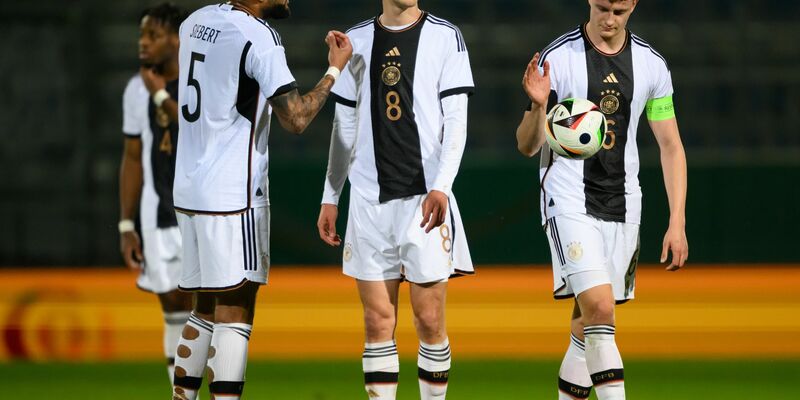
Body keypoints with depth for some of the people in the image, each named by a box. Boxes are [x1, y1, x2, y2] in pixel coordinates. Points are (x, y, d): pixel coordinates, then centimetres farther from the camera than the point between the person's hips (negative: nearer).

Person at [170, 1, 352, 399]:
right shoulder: (258, 37, -14)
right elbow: (296, 119, -16)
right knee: (234, 314, -5)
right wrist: (335, 70, -6)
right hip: (232, 195, -8)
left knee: (205, 310, 14)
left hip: (189, 189, 8)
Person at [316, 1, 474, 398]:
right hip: (370, 200, 3)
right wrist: (330, 197, 14)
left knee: (429, 320, -3)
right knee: (378, 322, 2)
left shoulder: (445, 37, 2)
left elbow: (456, 122, -4)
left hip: (425, 198, -3)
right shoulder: (356, 41, 11)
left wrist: (441, 187, -17)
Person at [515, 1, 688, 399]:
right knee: (599, 306, -21)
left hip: (622, 206, 4)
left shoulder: (651, 64, 5)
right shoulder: (557, 58, -5)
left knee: (588, 327, 7)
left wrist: (677, 221, 4)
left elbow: (671, 145, 10)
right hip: (568, 200, -4)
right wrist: (537, 106, -24)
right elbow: (527, 146, -2)